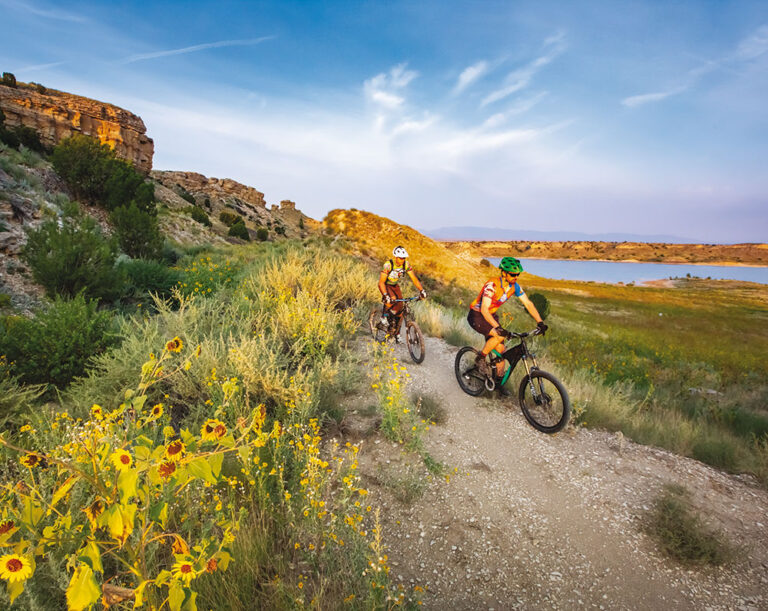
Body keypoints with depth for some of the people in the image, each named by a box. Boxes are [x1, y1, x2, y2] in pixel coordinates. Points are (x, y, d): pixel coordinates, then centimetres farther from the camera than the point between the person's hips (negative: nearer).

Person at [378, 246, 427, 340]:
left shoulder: (406, 264, -18)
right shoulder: (388, 265, -31)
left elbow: (414, 278, -16)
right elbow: (381, 282, -36)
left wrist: (422, 290, -29)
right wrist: (386, 295, -49)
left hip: (395, 285, 5)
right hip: (385, 285, -5)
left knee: (399, 307, -6)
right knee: (392, 299, -35)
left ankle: (396, 333, 9)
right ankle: (384, 316, -8)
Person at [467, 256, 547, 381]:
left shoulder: (515, 287, -8)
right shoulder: (492, 285, -29)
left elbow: (528, 303, -5)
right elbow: (484, 309, -36)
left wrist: (540, 322, -17)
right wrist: (497, 327, -48)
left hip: (491, 316, 7)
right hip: (477, 315, -7)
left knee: (500, 350, 0)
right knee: (500, 335, -28)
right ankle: (481, 358, -6)